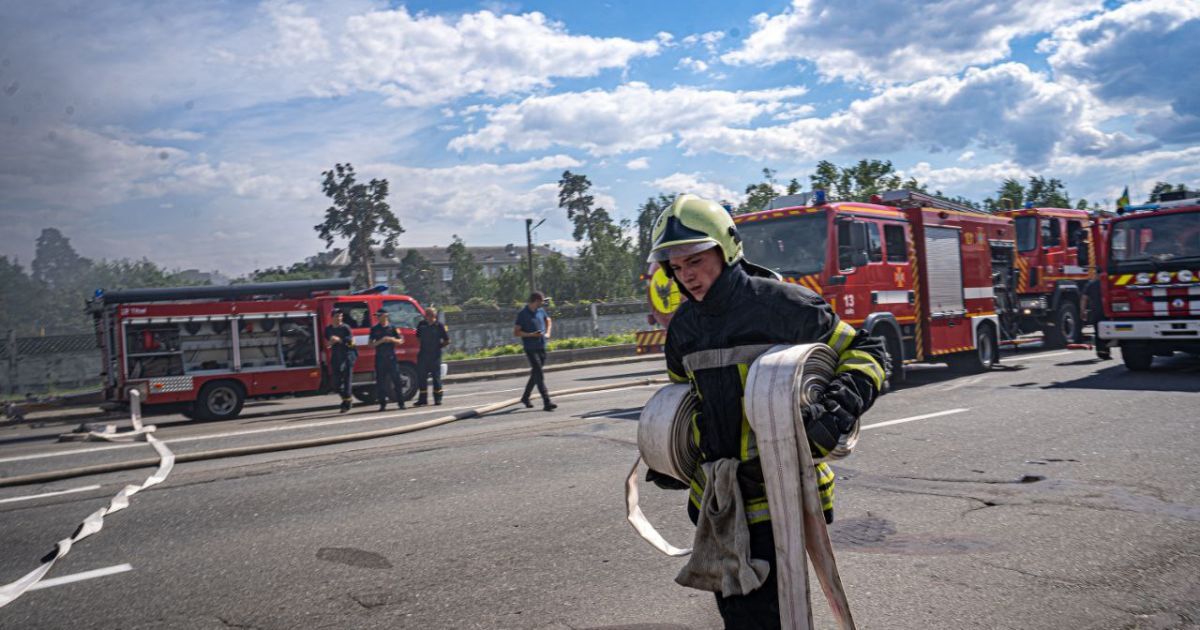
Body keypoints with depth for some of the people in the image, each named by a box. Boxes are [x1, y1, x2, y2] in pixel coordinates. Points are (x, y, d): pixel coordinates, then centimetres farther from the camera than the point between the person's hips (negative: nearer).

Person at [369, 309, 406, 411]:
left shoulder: (392, 328, 5)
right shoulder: (374, 329, 6)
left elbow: (401, 340, 8)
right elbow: (371, 344, 2)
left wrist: (392, 339, -11)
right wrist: (381, 341, -13)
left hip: (391, 357, -1)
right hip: (379, 358, 1)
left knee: (396, 380, -2)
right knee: (380, 382, 1)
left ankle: (400, 403, 4)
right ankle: (382, 404, 8)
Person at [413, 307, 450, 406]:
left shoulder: (440, 326, -6)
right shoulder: (421, 324, 4)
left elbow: (447, 341, -1)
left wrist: (438, 346, -2)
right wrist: (424, 345, 8)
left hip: (435, 355, -3)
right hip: (423, 354, 3)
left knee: (436, 376, 4)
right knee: (421, 376, 2)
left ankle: (438, 398, 14)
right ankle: (422, 399, 9)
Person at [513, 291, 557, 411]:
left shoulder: (541, 311, 7)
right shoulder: (522, 313, -11)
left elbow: (548, 320, 27)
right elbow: (515, 332, -11)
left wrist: (547, 333, 10)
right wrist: (531, 335, -20)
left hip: (541, 347, 7)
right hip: (530, 348, -7)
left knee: (535, 374, 16)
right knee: (539, 375, -12)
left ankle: (525, 397, 34)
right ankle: (546, 402, -14)